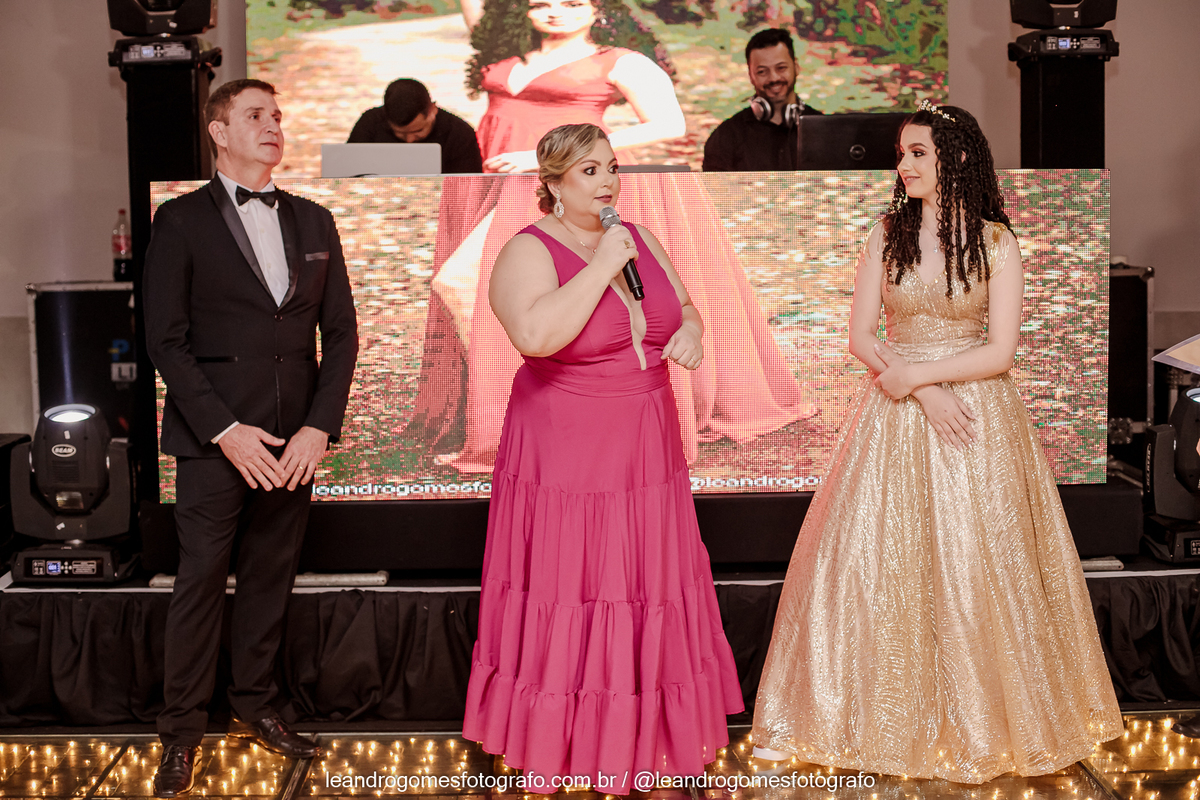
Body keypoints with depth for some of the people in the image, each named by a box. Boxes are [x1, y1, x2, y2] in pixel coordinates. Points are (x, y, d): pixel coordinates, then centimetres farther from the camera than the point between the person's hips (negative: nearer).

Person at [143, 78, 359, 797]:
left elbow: (341, 332, 10)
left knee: (271, 577, 10)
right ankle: (183, 730, 12)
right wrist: (224, 430, -13)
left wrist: (320, 427, -2)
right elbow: (166, 339, -5)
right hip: (215, 438, -4)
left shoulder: (313, 222, 12)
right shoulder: (182, 221, 0)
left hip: (295, 440, 4)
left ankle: (255, 704, 26)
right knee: (201, 581, 0)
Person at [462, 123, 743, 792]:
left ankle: (641, 736, 26)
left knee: (649, 592, 12)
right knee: (567, 601, 2)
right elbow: (535, 334, -30)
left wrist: (690, 329, -3)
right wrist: (603, 268, -24)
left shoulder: (638, 238, 8)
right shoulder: (529, 252, -12)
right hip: (565, 456, -6)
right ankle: (558, 746, 18)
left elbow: (683, 306, 20)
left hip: (645, 457, 6)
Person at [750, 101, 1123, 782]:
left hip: (977, 417, -2)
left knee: (972, 565, 0)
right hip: (895, 420, 2)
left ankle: (980, 719, 17)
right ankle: (895, 717, 15)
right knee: (883, 564, 1)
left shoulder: (997, 242, -3)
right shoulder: (887, 236, 4)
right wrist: (925, 392, -13)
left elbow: (1001, 351, -8)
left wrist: (918, 373, -12)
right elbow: (862, 337, 0)